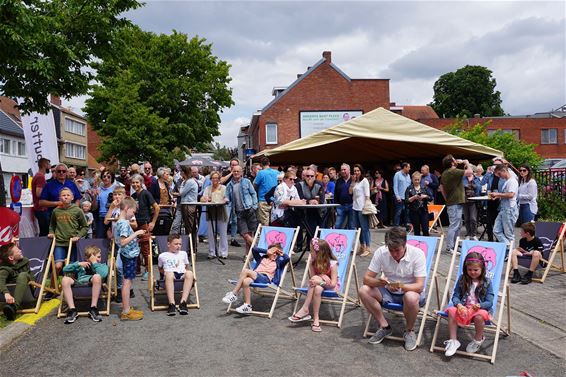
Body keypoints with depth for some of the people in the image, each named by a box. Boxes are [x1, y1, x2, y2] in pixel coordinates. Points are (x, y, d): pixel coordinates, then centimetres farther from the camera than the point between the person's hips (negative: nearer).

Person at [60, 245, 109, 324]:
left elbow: (103, 274, -6)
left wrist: (94, 263, 2)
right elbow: (65, 269, 12)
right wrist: (78, 264, 2)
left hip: (92, 283, -2)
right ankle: (72, 310, -23)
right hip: (78, 283, 2)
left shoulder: (102, 265, 20)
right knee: (65, 279, -27)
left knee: (97, 276, -36)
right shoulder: (80, 264, 28)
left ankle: (93, 308, -26)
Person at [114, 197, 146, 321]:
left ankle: (126, 308, 24)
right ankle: (126, 312, 1)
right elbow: (123, 242, -27)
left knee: (127, 281, 15)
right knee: (127, 281, -5)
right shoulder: (124, 223, -19)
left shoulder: (122, 222, 10)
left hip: (129, 255, 10)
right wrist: (136, 233, -25)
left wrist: (138, 235, 11)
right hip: (129, 255, -10)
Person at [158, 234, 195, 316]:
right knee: (169, 274, -40)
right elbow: (160, 269, 26)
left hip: (182, 275, 2)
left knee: (189, 273, -35)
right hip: (170, 276, -2)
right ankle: (171, 304, -45)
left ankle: (183, 302, -39)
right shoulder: (162, 256, 21)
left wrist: (191, 274, 11)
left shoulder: (183, 253, 30)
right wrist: (165, 273, 3)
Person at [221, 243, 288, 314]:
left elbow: (287, 258, 2)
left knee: (245, 271, -27)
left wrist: (281, 254, 19)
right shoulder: (262, 258, 30)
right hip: (254, 276, 3)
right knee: (245, 281, -36)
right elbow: (254, 249, 18)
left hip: (266, 279, -3)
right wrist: (266, 251, 18)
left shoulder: (278, 262, 20)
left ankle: (234, 294, -18)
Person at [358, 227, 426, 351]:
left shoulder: (417, 254, -21)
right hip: (388, 292, 3)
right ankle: (385, 327, -3)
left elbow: (420, 286, -24)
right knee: (363, 290, -21)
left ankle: (409, 331, -7)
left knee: (411, 298, -38)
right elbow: (366, 278, -14)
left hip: (410, 291, -3)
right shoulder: (380, 252, -16)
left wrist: (401, 286, -44)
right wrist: (379, 282, -37)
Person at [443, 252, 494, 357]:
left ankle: (478, 340, -3)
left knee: (479, 316, -36)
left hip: (479, 309, -2)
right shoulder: (462, 279, 3)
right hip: (463, 308, 2)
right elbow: (455, 296, 1)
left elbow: (489, 302, -5)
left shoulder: (487, 283, -2)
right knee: (451, 311, -28)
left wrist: (479, 305, -26)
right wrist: (458, 305, -21)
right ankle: (453, 341, -13)